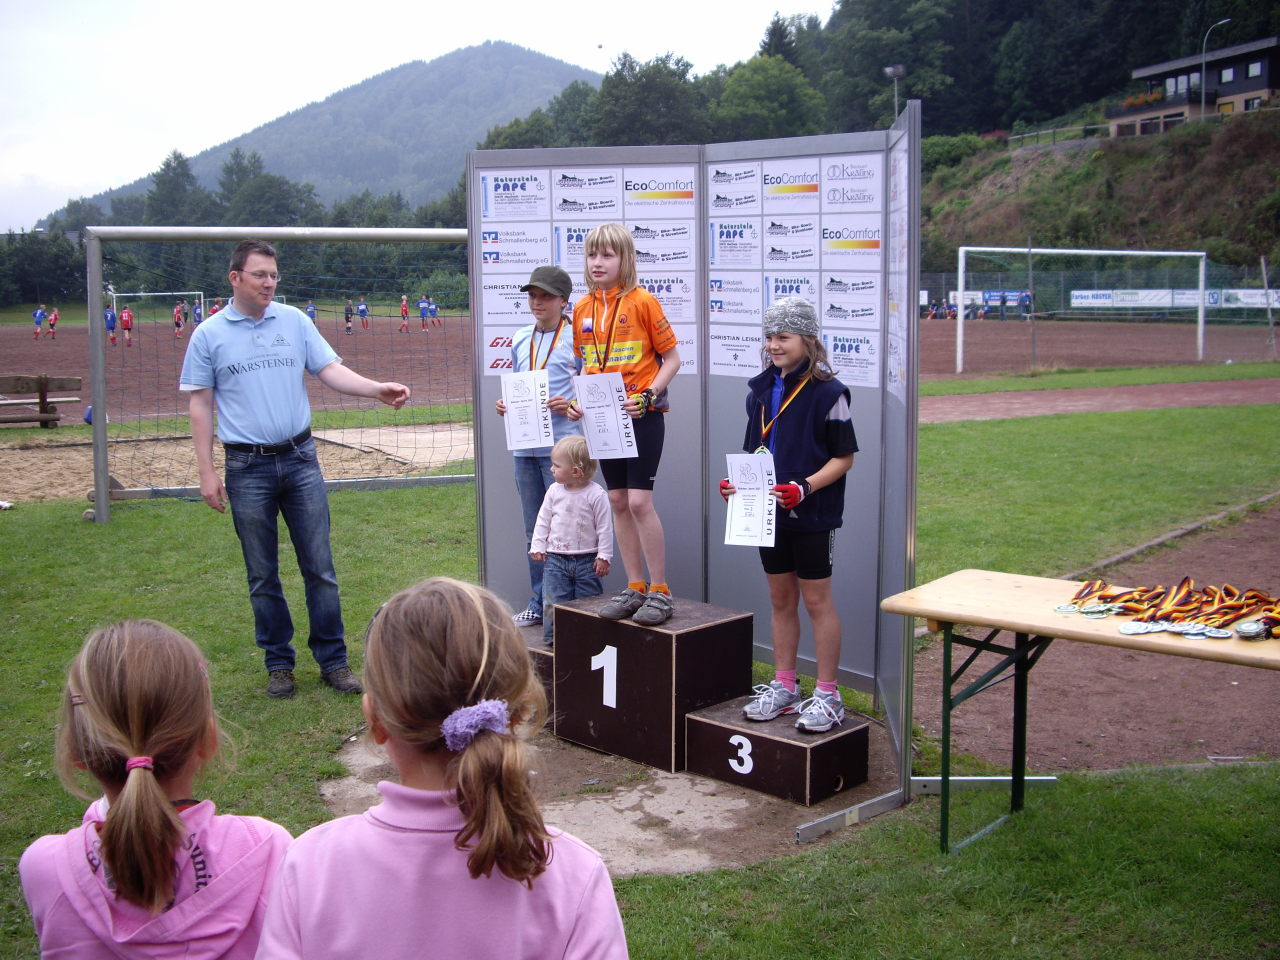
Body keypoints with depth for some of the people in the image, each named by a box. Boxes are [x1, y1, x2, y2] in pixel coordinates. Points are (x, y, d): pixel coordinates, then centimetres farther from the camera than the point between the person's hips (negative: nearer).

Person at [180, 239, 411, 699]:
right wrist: (207, 473, -1)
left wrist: (377, 389, -16)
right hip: (247, 468, -1)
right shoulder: (208, 335, 2)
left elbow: (330, 370, 2)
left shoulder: (295, 321, 6)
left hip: (300, 459, 1)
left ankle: (333, 661, 11)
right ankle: (279, 664, 20)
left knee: (320, 568, 2)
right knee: (263, 576, 7)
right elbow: (200, 406, 3)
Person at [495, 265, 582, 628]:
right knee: (533, 530, 13)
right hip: (525, 446, 6)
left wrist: (570, 407, -19)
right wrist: (506, 405, 2)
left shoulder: (576, 338, -5)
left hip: (561, 445, -6)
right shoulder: (520, 339, 13)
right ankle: (539, 602, 24)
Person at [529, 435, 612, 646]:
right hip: (556, 558, 3)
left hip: (587, 559, -3)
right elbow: (543, 521, 9)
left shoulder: (596, 495, -11)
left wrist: (604, 556, -9)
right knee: (553, 600, 0)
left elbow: (604, 528, -7)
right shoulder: (554, 491, 1)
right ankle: (554, 636, 11)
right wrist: (538, 547, 5)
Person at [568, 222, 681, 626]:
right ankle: (635, 587, 18)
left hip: (642, 414, -6)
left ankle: (661, 592, 1)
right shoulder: (582, 308, 8)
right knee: (618, 501, 8)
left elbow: (672, 358, -5)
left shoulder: (643, 301, -8)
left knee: (639, 501, -10)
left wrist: (648, 396, -17)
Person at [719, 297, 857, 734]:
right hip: (768, 513, 6)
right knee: (780, 600, 14)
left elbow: (843, 456, -10)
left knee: (816, 600, 1)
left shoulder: (827, 393, -11)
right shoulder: (760, 389, 8)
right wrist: (737, 482, -2)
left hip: (811, 514, -6)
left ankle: (827, 696, 12)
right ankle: (783, 687, 25)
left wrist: (805, 487, -23)